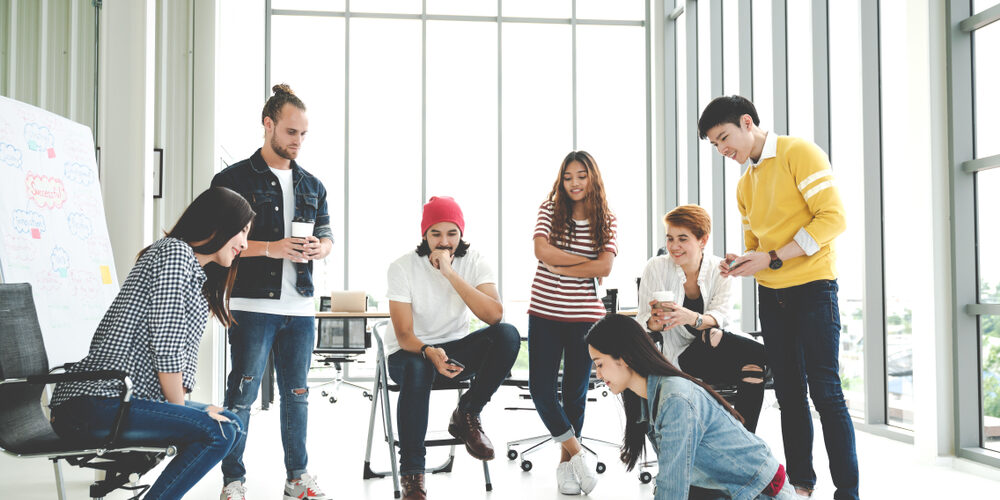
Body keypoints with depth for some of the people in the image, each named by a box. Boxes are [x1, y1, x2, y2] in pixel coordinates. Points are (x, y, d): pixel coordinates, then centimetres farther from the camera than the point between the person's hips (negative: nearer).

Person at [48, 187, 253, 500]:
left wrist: (182, 410, 5)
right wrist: (181, 410, -4)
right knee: (217, 432, -21)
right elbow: (166, 345, -14)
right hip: (93, 405, -11)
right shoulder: (175, 252, -9)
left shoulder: (195, 272, 23)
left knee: (229, 424, 10)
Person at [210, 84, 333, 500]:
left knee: (297, 394, 11)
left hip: (300, 308, 5)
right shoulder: (233, 179, -1)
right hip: (253, 305, -5)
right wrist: (271, 248, -17)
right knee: (242, 393, -1)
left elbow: (328, 235, 20)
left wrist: (319, 248, -4)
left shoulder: (312, 185, 16)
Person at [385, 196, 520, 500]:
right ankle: (412, 474, -25)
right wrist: (430, 352, -40)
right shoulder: (403, 267, -13)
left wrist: (450, 273, -30)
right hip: (411, 351, -2)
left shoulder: (474, 263, -8)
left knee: (508, 335, -26)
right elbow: (404, 335, -17)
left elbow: (494, 315, -26)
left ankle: (466, 415, -8)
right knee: (417, 369, -39)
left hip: (455, 348, 3)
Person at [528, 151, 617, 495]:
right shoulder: (549, 210, 1)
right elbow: (542, 251, -15)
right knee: (541, 388, -4)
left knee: (575, 392, 8)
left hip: (584, 315, 0)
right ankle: (576, 450, 15)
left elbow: (605, 267, -11)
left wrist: (559, 266, -12)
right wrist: (588, 263, -12)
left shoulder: (606, 221, 3)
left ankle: (566, 463, 24)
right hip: (545, 313, 0)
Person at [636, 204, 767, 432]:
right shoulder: (656, 268, -4)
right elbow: (643, 320, -6)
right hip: (680, 356, -3)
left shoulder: (719, 270, 0)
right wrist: (654, 323, -33)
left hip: (716, 352, 3)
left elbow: (720, 316, -17)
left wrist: (692, 318, -40)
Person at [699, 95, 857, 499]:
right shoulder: (746, 184, 15)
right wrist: (740, 263, -2)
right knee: (789, 393, 9)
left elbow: (833, 217, -15)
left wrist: (772, 258, -19)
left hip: (812, 287, -7)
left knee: (825, 391, -7)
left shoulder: (799, 153, -8)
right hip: (771, 294, 7)